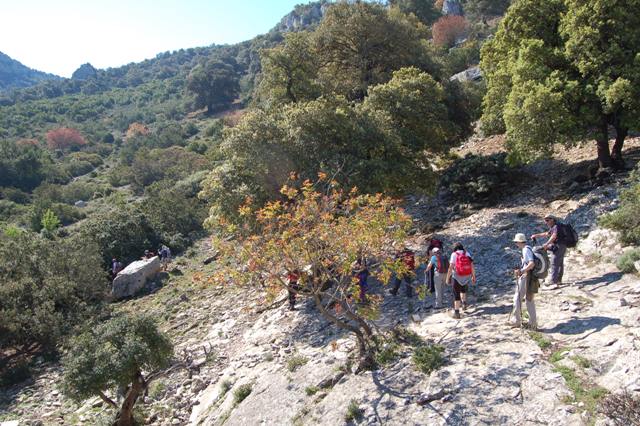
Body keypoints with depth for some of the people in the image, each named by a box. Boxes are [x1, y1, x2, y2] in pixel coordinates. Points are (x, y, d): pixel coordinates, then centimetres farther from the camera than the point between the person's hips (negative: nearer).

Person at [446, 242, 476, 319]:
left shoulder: (454, 254, -7)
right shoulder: (467, 253, 4)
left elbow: (450, 268, -14)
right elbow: (472, 266, 1)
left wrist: (447, 278, -9)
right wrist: (473, 276, 9)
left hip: (457, 277, -4)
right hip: (466, 277, 4)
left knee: (456, 294, 4)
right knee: (463, 289, 33)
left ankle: (456, 313, 4)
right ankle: (464, 303, 22)